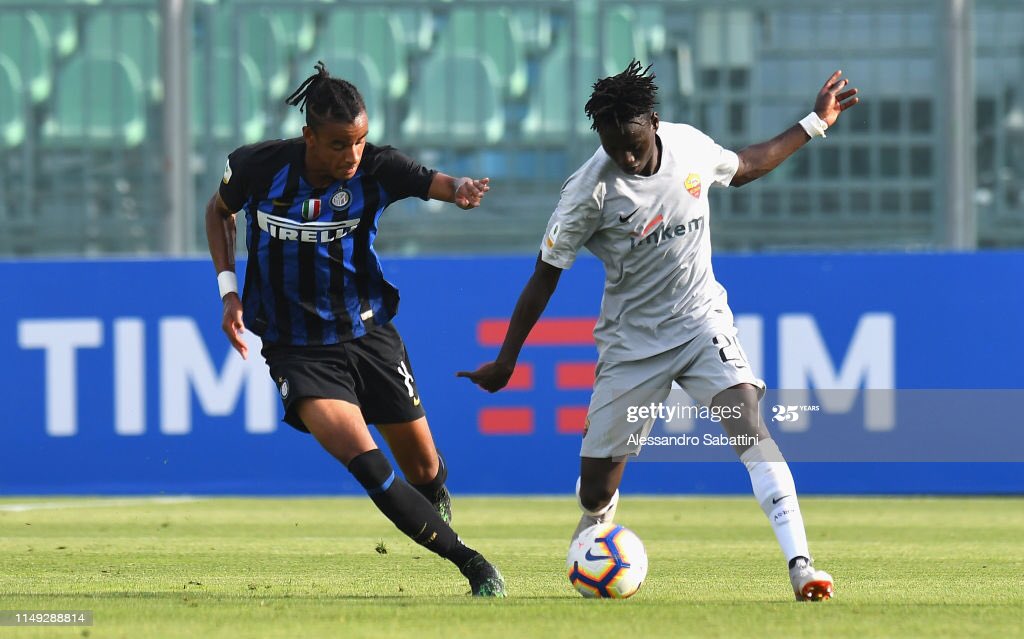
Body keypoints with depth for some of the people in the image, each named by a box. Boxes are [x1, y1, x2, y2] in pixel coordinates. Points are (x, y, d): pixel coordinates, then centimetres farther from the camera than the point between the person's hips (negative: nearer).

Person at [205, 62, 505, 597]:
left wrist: (458, 189, -52)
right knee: (366, 464, -23)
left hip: (368, 332, 2)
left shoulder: (375, 169, -13)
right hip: (296, 348, -2)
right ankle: (472, 565, -16)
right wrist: (228, 289, -3)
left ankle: (435, 502, 49)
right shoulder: (259, 167, -13)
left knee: (422, 468, 9)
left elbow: (432, 183, -28)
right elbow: (219, 211, 7)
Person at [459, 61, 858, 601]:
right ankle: (596, 524, 45)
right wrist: (506, 362, -4)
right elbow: (545, 275, -7)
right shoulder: (590, 191, -17)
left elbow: (742, 168, 18)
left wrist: (814, 124, 18)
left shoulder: (690, 146, -6)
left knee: (750, 423, -25)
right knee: (596, 488, 4)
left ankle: (799, 563, -30)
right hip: (631, 342, -1)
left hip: (701, 320, 1)